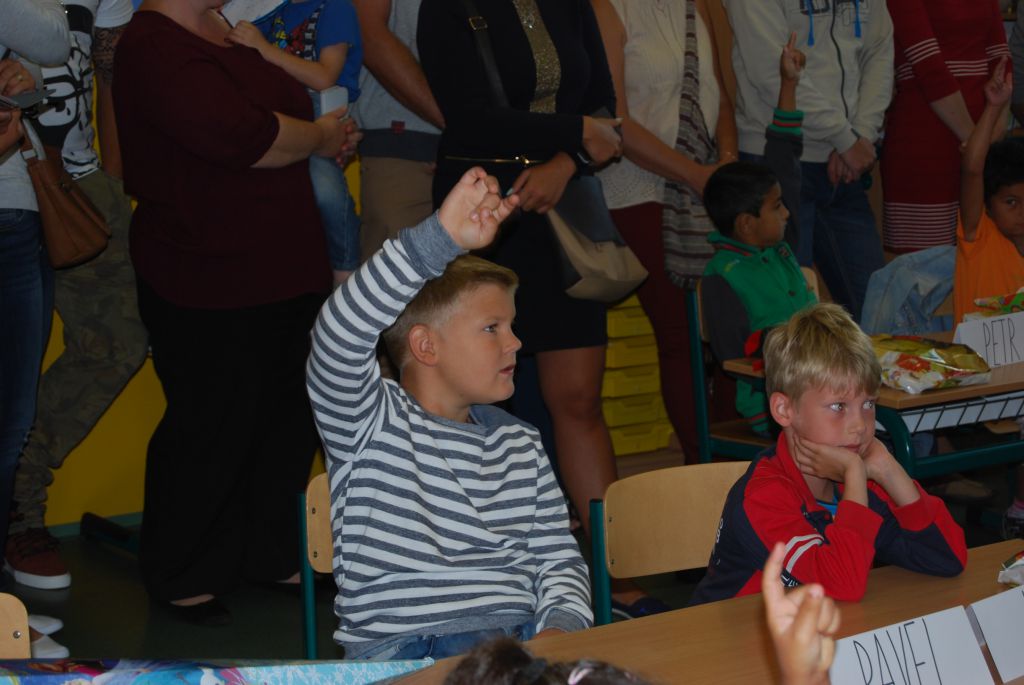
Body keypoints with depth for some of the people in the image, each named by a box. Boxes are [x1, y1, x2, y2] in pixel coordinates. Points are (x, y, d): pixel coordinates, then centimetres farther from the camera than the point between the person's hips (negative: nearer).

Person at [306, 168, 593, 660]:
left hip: (519, 635, 5)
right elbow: (339, 335, -21)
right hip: (399, 646, -5)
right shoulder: (368, 422, -1)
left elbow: (557, 557, 17)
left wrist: (562, 625, -7)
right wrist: (440, 240, -31)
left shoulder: (521, 445, 19)